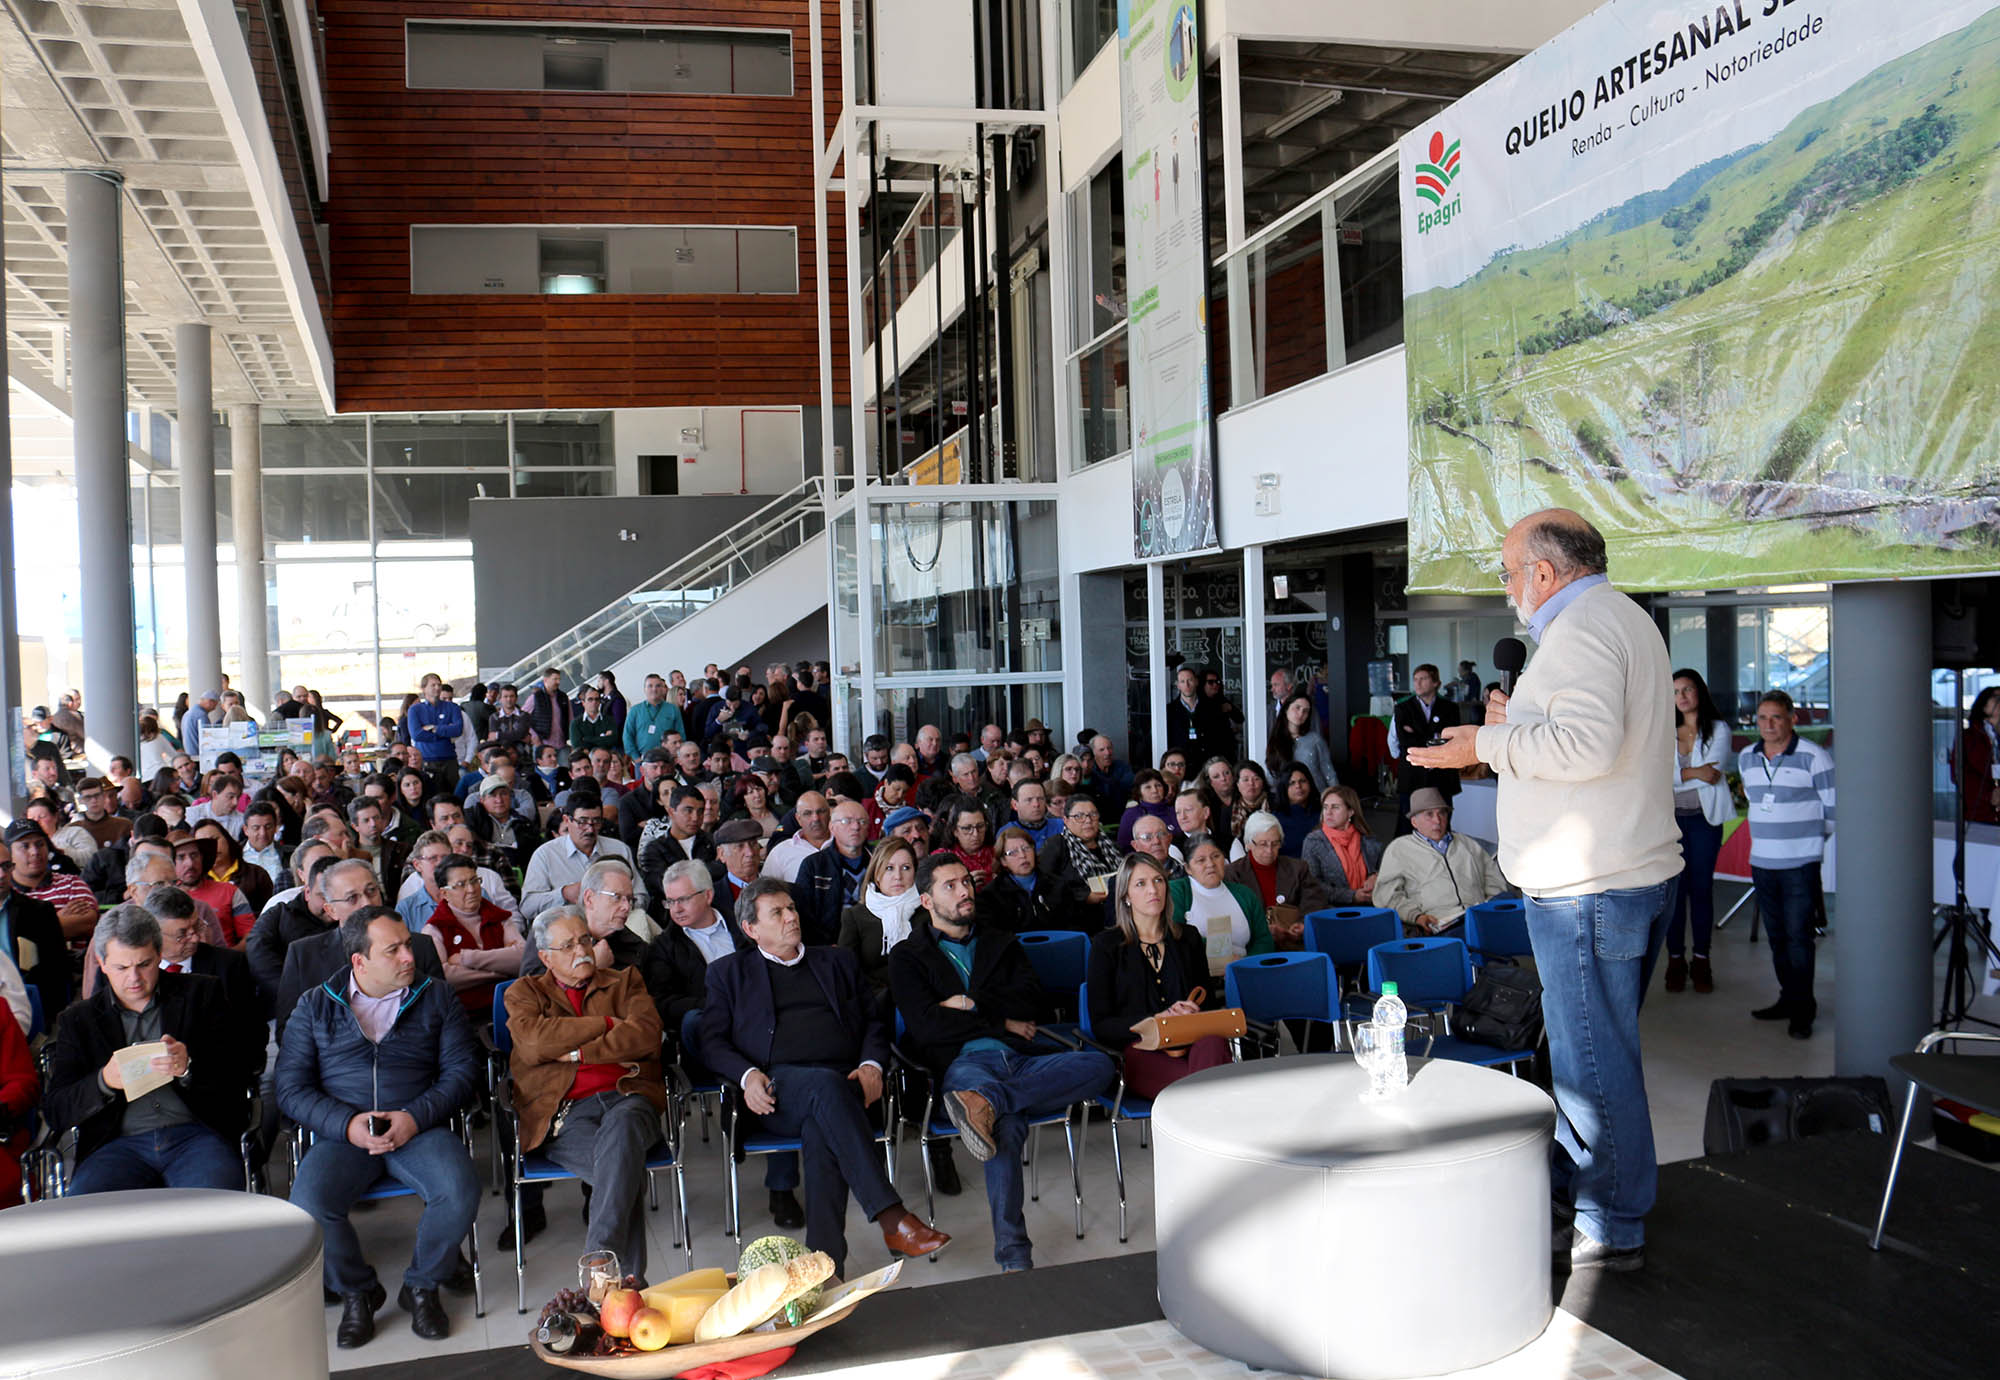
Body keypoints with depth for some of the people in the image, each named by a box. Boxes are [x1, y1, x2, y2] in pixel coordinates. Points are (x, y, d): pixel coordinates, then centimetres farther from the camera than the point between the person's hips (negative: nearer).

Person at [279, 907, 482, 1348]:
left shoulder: (435, 997, 10)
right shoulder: (315, 1006, 10)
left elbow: (464, 1069, 4)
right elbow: (291, 1089, 4)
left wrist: (415, 1117, -13)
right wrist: (347, 1124, -13)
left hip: (419, 1129, 0)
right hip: (342, 1135, 0)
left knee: (461, 1191, -29)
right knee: (308, 1205, -29)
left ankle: (421, 1287, 1)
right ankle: (358, 1291, 2)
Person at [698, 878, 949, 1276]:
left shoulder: (838, 961, 27)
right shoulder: (729, 973, 21)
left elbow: (873, 1023, 23)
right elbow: (713, 1043, 12)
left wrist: (871, 1064, 0)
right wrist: (748, 1075, -9)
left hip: (843, 1084, 2)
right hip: (779, 1087, -2)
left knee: (822, 1130, -35)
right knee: (827, 1085, -37)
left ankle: (826, 1258, -40)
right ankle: (892, 1219, -42)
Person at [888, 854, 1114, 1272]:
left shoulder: (1000, 944, 28)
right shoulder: (908, 956, 16)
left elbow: (1035, 1002, 12)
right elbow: (927, 1026, -1)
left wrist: (973, 1004, 0)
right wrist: (1003, 1022, 2)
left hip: (1020, 1059, 5)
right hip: (963, 1062, -5)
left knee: (1098, 1064, -27)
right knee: (1008, 1125, -39)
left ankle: (989, 1102, -41)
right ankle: (1013, 1256, -39)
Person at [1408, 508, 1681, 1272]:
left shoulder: (1582, 629, -15)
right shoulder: (1627, 619, 18)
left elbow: (1591, 744, -27)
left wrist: (1489, 743, -18)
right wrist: (1524, 724, 22)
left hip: (1588, 886, -11)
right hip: (1637, 872, 11)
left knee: (1594, 1058, -2)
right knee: (1593, 1046, 20)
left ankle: (1613, 1231, 8)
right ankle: (1573, 1186, 33)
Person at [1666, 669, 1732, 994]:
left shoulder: (1718, 729, 4)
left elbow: (1713, 773, -10)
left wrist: (1674, 776, -9)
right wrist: (1693, 773, -13)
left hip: (1705, 817, -1)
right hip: (1672, 817, 1)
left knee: (1702, 887, 2)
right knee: (1675, 887, -2)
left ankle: (1701, 961, 10)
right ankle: (1675, 960, 4)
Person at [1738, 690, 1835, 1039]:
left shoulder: (1814, 757, -9)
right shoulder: (1746, 758, 9)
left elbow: (1834, 808, -2)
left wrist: (1811, 837, 7)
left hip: (1800, 863, -6)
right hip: (1761, 862, 6)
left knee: (1797, 935, -7)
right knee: (1777, 935, 11)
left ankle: (1802, 1010, 0)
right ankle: (1789, 999, 21)